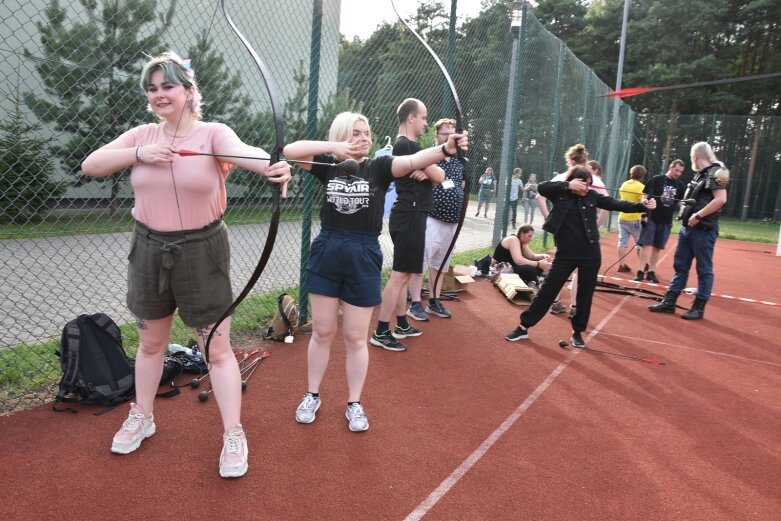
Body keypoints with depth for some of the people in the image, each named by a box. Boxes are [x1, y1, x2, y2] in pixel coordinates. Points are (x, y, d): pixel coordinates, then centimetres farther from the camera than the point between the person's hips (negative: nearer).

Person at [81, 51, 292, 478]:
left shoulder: (213, 133, -11)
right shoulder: (141, 135, 3)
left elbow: (242, 151, -33)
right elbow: (90, 166, -3)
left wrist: (272, 166, -55)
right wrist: (138, 154, -18)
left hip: (202, 251, -4)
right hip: (149, 249, 5)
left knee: (217, 348, 3)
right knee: (151, 342, 21)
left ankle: (233, 435, 17)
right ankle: (142, 417, 42)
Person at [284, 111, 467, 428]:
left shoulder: (378, 167, -3)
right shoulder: (329, 164, 2)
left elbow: (414, 160, -19)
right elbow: (290, 150, -8)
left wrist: (446, 149, -37)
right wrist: (333, 147, -18)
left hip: (363, 256, -1)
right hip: (326, 252, 1)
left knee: (355, 337, 8)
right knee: (322, 332, 13)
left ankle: (354, 404, 25)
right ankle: (312, 395, 31)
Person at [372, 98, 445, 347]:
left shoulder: (402, 146, 17)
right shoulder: (409, 146, -14)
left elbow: (432, 177, 13)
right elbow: (439, 177, -14)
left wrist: (426, 173, -9)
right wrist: (431, 172, 7)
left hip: (408, 216, 11)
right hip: (410, 217, -11)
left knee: (403, 274, 15)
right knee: (400, 275, -8)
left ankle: (402, 325, 25)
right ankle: (381, 332, -3)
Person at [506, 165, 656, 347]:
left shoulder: (592, 195, 1)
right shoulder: (560, 193, -4)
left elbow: (618, 204, 2)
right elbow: (542, 187, -20)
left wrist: (643, 206, -8)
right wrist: (568, 186, -27)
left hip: (590, 253, 2)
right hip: (566, 253, -2)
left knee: (585, 294, 9)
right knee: (548, 290, 2)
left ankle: (578, 331, 25)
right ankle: (524, 327, 11)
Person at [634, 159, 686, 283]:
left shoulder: (681, 186, 8)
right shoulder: (656, 180, -4)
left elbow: (680, 203, 14)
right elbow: (645, 196, -6)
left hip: (666, 221, 4)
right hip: (651, 218, -4)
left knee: (657, 247, 8)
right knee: (647, 244, -8)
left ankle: (651, 272, 15)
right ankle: (640, 272, -5)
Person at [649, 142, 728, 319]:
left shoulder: (715, 172, -12)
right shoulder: (700, 174, 16)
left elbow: (721, 199, -23)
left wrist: (698, 215, -21)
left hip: (703, 230, -9)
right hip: (687, 227, 9)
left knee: (704, 269, 1)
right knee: (680, 266, 12)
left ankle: (699, 307, 8)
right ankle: (669, 302, 18)